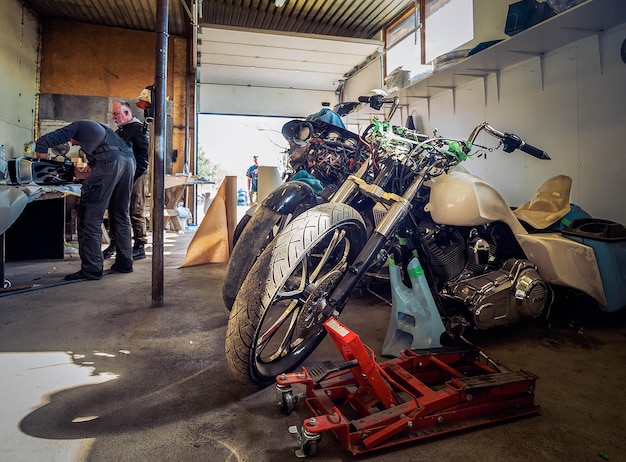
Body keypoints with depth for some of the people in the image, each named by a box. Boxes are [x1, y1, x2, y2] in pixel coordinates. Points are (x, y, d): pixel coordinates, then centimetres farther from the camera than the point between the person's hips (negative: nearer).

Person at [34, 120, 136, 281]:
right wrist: (82, 174, 42)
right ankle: (125, 263, 21)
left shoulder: (77, 126, 21)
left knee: (91, 218, -1)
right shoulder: (99, 128, 40)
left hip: (109, 162, -7)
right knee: (120, 215, 16)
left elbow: (42, 142, 13)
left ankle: (91, 269, -1)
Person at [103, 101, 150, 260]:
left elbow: (144, 154, -15)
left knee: (136, 213, -5)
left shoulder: (139, 129, -7)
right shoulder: (118, 131, 20)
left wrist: (135, 175, -19)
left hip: (136, 177, -9)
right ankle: (114, 244, 21)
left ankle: (140, 247, 4)